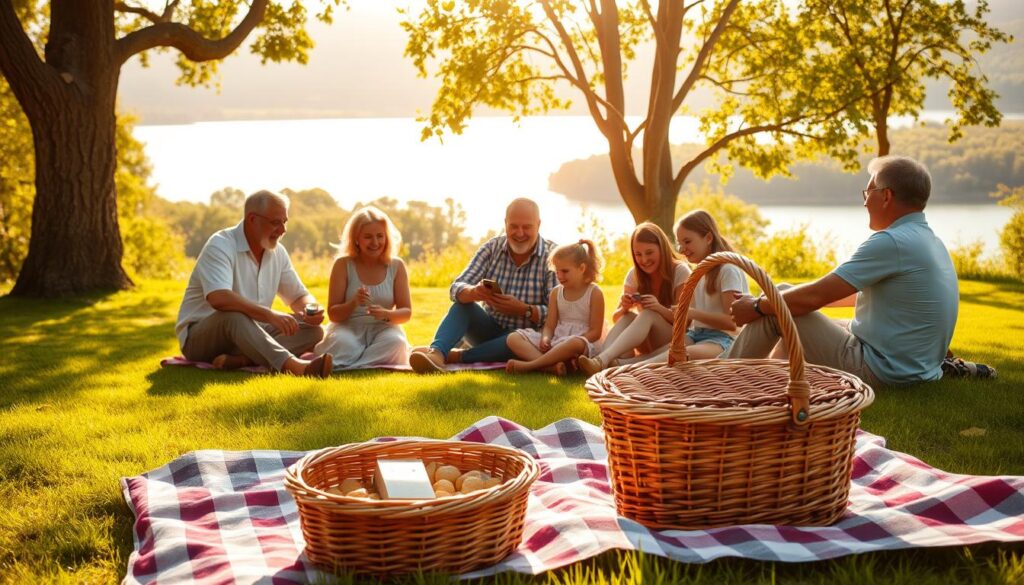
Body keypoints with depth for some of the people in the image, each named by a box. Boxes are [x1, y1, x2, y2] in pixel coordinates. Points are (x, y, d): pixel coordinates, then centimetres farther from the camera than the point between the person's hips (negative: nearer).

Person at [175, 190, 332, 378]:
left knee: (312, 330, -12)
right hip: (200, 338, -7)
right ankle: (293, 365, -60)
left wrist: (311, 310, -12)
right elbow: (219, 299, -34)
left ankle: (238, 359, -32)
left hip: (248, 334, 7)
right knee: (234, 316, -40)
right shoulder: (221, 246, -17)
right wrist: (270, 315, -41)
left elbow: (299, 297, 13)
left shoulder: (278, 252, 6)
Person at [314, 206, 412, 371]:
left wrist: (387, 314, -21)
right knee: (342, 344, -39)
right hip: (348, 328, -3)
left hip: (382, 329, 3)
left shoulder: (396, 266, 3)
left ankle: (345, 368, -26)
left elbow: (406, 312, 2)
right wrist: (353, 303, -25)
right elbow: (333, 314, -3)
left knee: (396, 342, -33)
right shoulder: (343, 265, -2)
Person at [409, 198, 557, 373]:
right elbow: (456, 289, -10)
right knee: (463, 304, -21)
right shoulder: (492, 248, -1)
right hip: (490, 330, 4)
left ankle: (454, 356, -31)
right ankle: (435, 353, -45)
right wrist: (473, 292, -34)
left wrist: (523, 309, -35)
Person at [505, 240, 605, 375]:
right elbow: (549, 326, 10)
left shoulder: (594, 293, -2)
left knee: (575, 344, -44)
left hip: (583, 342, -5)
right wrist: (545, 339, -15)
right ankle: (551, 366, -37)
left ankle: (528, 365, -37)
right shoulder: (556, 293, 13)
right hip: (555, 341, 6)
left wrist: (568, 345, -21)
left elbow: (595, 332, -7)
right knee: (513, 338, -13)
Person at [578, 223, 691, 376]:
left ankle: (603, 359, -53)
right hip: (648, 345, 4)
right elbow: (616, 318, 0)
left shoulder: (680, 271, -10)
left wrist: (660, 308, -32)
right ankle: (600, 363, -49)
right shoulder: (634, 275, 2)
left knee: (648, 314, -32)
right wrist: (624, 307, -24)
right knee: (627, 317, -25)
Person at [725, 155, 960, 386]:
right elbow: (857, 293, 20)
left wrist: (757, 306, -4)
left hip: (878, 372, -10)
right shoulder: (930, 241, 11)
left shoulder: (892, 243, -21)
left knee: (774, 310, -4)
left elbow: (816, 296, -20)